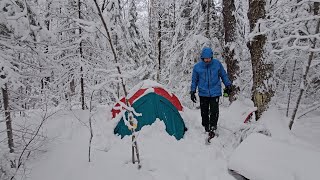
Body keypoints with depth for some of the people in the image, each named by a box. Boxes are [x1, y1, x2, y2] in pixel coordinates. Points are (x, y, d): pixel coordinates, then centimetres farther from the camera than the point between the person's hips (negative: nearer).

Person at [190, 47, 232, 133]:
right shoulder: (197, 66, -3)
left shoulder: (217, 63, -4)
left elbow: (223, 75, 10)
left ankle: (213, 127, 4)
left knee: (214, 111, -7)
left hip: (215, 92, -1)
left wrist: (228, 85, 10)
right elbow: (194, 80, 8)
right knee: (204, 112, 8)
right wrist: (193, 91, 7)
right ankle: (206, 127, 24)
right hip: (203, 93, 1)